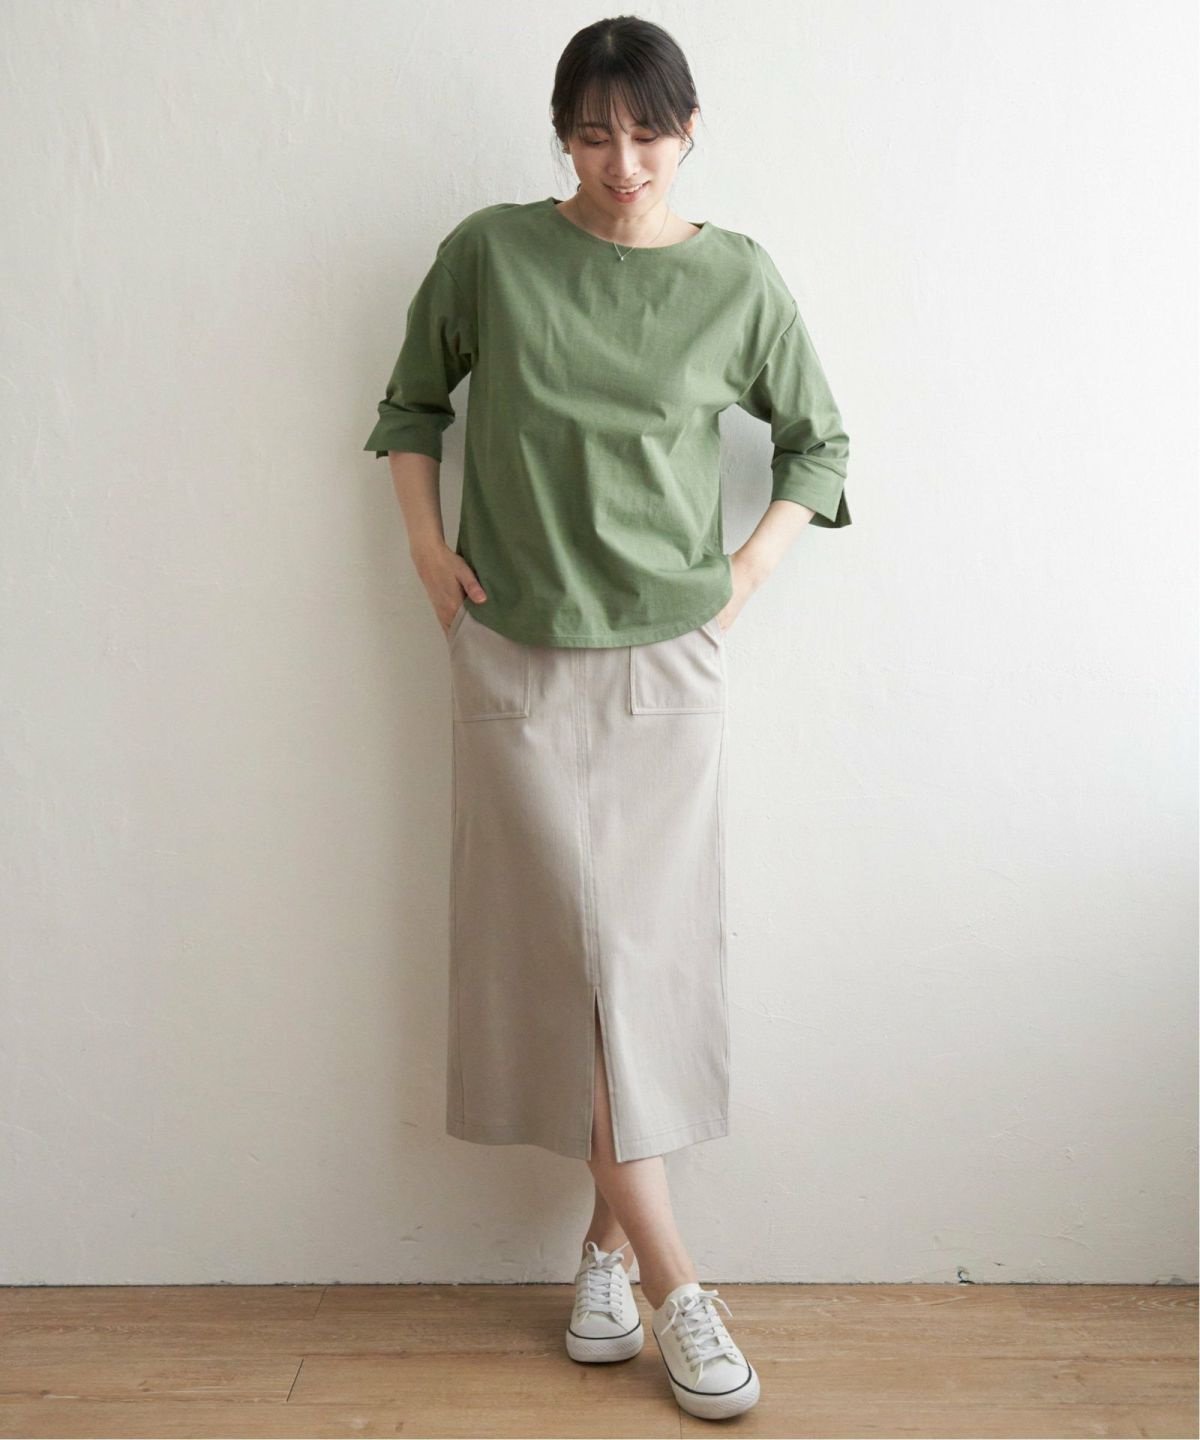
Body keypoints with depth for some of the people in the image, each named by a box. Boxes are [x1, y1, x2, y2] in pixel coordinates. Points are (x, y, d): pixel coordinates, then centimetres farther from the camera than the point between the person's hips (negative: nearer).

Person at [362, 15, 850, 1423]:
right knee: (579, 947, -3)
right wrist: (428, 549, 2)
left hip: (666, 663, 1)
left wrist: (746, 573, 0)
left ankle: (607, 1242, 20)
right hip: (515, 658, 0)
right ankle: (670, 1279, 6)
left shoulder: (737, 278, 1)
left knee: (648, 947, 3)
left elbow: (816, 444, 12)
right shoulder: (490, 253, 0)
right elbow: (413, 402, 14)